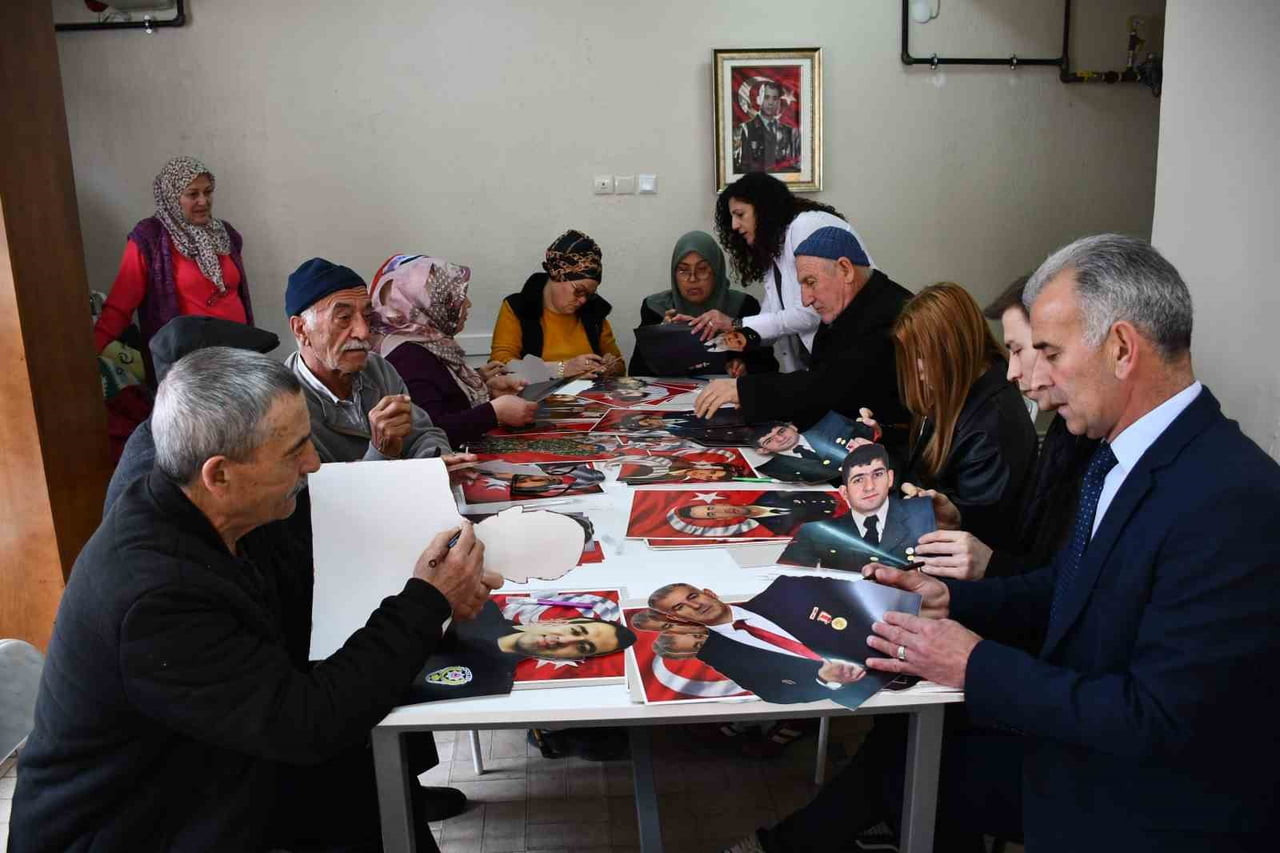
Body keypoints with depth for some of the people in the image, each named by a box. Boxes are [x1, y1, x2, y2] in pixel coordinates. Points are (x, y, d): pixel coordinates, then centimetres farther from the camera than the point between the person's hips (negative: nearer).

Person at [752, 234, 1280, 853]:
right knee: (900, 752, 8)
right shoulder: (1122, 453, 0)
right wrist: (951, 599, -4)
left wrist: (978, 666, -22)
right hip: (1080, 738, 7)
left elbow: (1159, 718, -28)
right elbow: (1062, 590, 11)